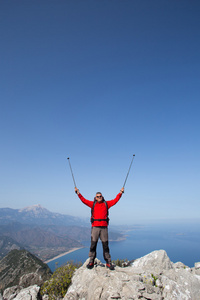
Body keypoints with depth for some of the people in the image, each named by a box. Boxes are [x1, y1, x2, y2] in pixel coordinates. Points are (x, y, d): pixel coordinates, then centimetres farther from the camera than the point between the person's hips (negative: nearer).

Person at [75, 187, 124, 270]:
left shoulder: (106, 204, 11)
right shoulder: (93, 204, 10)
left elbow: (115, 200, 9)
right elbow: (84, 200, 6)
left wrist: (120, 193, 3)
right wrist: (78, 193, 0)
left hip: (104, 227, 0)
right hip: (95, 227, 0)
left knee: (105, 245, 5)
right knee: (93, 244, 3)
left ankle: (108, 263, 13)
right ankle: (91, 262, 15)